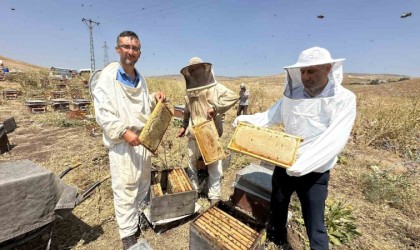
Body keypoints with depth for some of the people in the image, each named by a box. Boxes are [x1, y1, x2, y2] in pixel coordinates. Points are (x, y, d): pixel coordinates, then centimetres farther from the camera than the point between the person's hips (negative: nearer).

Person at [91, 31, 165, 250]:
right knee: (125, 188, 2)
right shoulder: (108, 75, -9)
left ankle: (140, 216, 41)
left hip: (144, 138, 7)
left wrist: (154, 98, 0)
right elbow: (102, 113, -16)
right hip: (122, 142, -7)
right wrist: (124, 132, -24)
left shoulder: (140, 78, 11)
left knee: (143, 182, 19)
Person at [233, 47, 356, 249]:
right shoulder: (293, 94, -3)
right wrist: (247, 119, -16)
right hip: (283, 164, 5)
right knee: (277, 208, 25)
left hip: (314, 173, -4)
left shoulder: (344, 99, -15)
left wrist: (303, 163, -39)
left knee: (315, 227, 12)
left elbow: (335, 140, -27)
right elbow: (271, 115, 0)